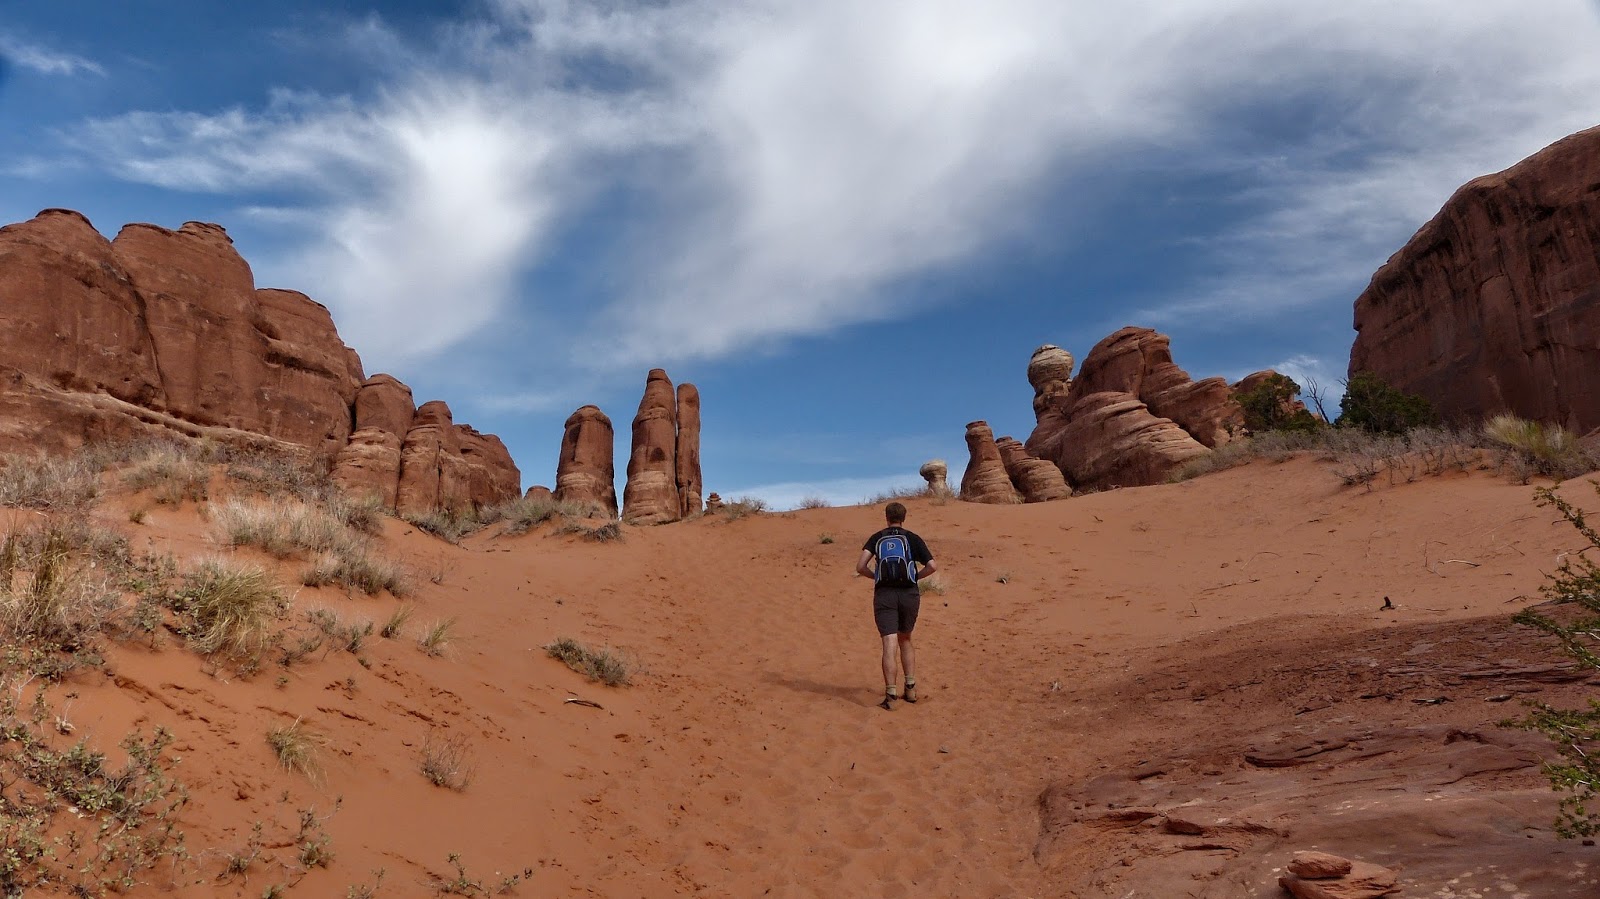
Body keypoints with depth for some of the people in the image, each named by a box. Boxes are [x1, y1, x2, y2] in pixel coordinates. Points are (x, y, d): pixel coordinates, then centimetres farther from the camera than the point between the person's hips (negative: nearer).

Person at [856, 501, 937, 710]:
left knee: (889, 646, -6)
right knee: (905, 640, 20)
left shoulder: (876, 538, 7)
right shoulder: (913, 539, 6)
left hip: (884, 594, -1)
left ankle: (890, 697, -12)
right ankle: (911, 689, 23)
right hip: (909, 594, 1)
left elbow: (860, 567, -4)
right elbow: (932, 566, -3)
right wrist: (915, 576, 13)